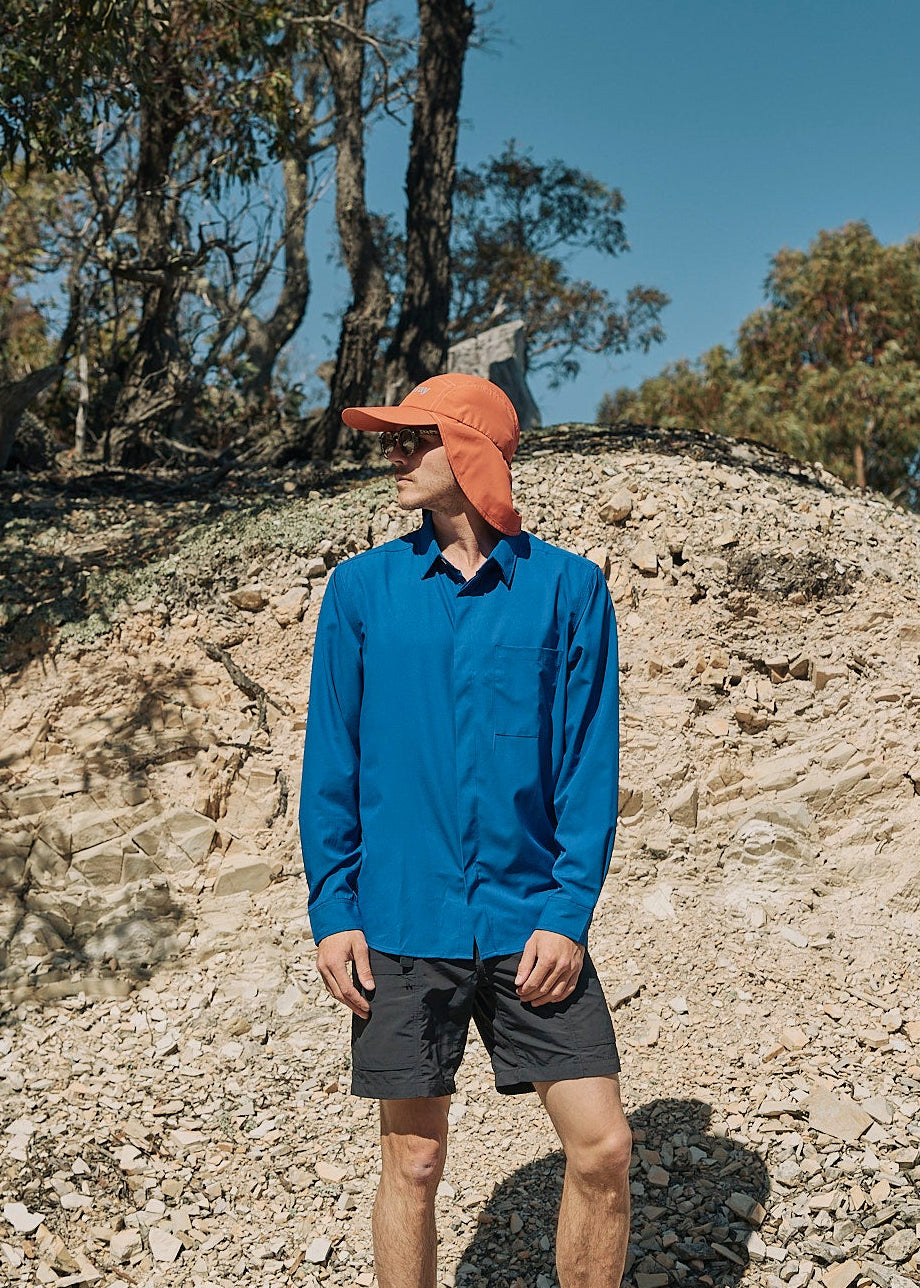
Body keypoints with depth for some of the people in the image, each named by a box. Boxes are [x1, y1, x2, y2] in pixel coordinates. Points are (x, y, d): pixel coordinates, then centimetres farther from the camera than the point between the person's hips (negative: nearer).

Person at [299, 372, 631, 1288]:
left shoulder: (568, 587, -1)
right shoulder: (360, 589, 2)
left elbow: (589, 761, -1)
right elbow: (330, 763, 4)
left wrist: (568, 912, -9)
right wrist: (332, 913, -2)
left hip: (531, 925, 0)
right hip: (401, 927, 1)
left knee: (603, 1150, 1)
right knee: (413, 1163, 11)